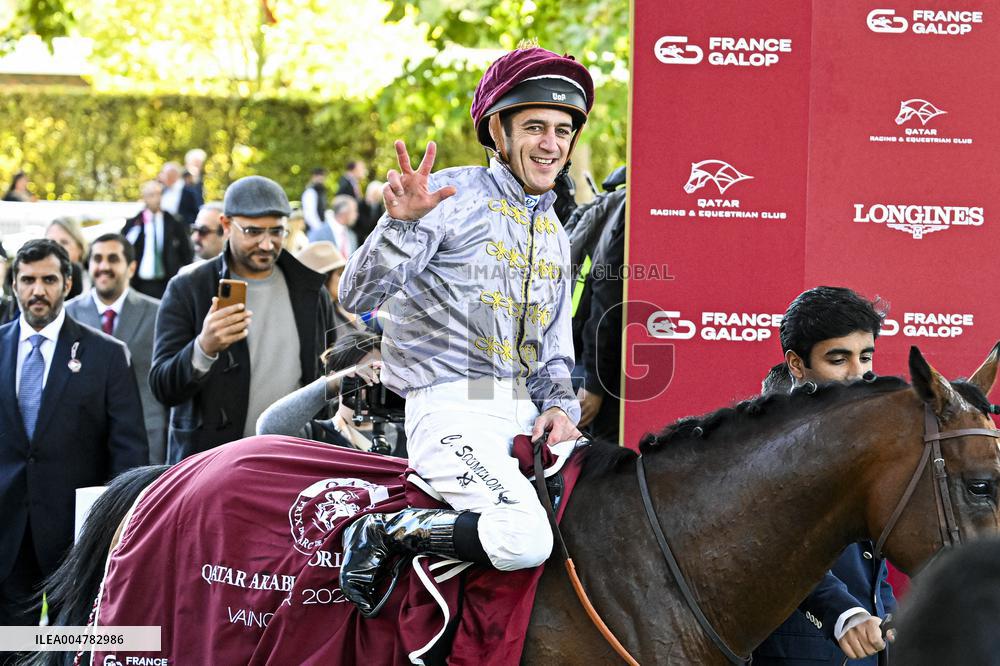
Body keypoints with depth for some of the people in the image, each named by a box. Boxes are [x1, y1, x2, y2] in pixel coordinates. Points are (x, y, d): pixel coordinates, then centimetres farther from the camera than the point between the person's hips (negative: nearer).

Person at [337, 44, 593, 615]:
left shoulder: (556, 236, 20)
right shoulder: (451, 197, -4)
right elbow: (359, 295, -12)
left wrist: (559, 406, 4)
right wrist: (403, 223, -28)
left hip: (524, 418, 8)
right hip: (454, 413, -8)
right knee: (525, 539, -30)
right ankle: (383, 533, -8)